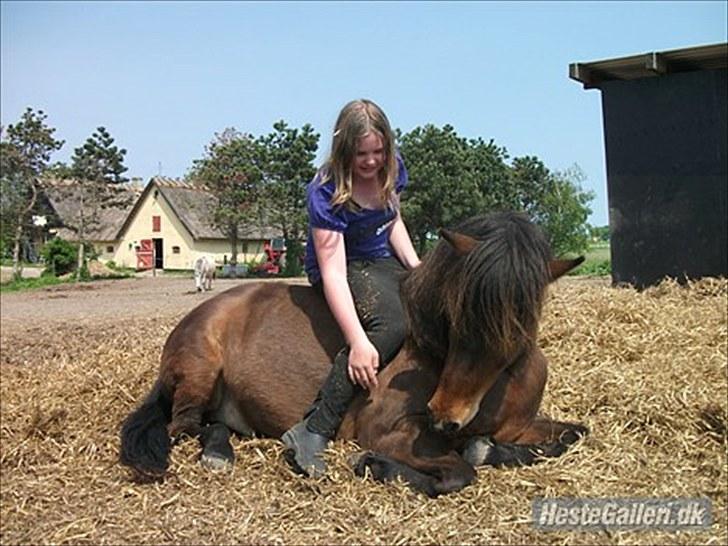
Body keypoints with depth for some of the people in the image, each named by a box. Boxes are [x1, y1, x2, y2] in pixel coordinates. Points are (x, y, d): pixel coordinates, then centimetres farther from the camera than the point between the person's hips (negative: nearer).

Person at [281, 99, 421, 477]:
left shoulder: (392, 168, -5)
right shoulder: (326, 194, -25)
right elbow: (334, 272, -31)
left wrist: (417, 268, -4)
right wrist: (358, 342, -39)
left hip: (384, 261, 8)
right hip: (343, 266, -7)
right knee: (391, 322, -34)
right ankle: (312, 433, -37)